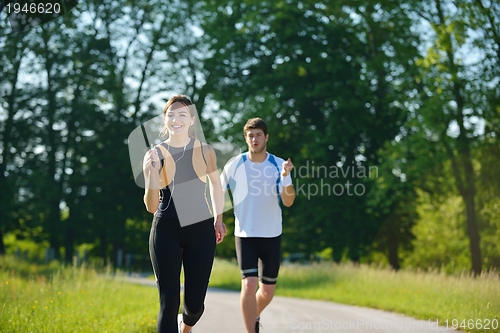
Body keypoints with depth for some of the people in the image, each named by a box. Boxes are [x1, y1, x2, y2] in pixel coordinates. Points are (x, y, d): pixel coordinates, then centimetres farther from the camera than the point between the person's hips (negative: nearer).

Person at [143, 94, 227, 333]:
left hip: (201, 231, 2)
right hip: (166, 232, -1)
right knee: (169, 302, -6)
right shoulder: (155, 155, -2)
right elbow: (151, 206, -7)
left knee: (195, 302, 6)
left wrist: (218, 218, 17)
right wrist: (151, 172, -20)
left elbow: (215, 183, 23)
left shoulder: (205, 151, 2)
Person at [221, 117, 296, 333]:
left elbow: (288, 202, -14)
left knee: (267, 290, 10)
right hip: (245, 234, -1)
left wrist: (285, 177, -29)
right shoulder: (234, 165, -5)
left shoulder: (279, 165, -5)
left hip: (272, 235, 2)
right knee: (249, 284, -17)